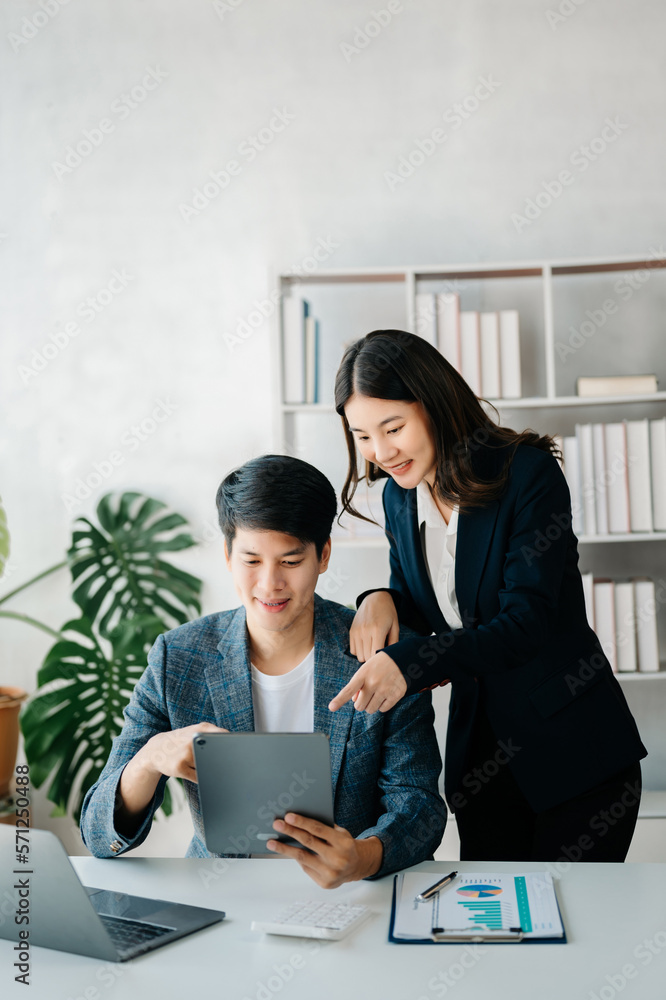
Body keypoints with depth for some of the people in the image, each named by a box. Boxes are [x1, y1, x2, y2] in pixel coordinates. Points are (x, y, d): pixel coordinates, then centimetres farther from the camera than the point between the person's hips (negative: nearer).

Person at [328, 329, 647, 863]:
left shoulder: (528, 473, -17)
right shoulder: (400, 499, 2)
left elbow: (526, 622, -23)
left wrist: (410, 661, -34)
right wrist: (384, 599, -11)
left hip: (574, 750, -5)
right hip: (480, 752, 5)